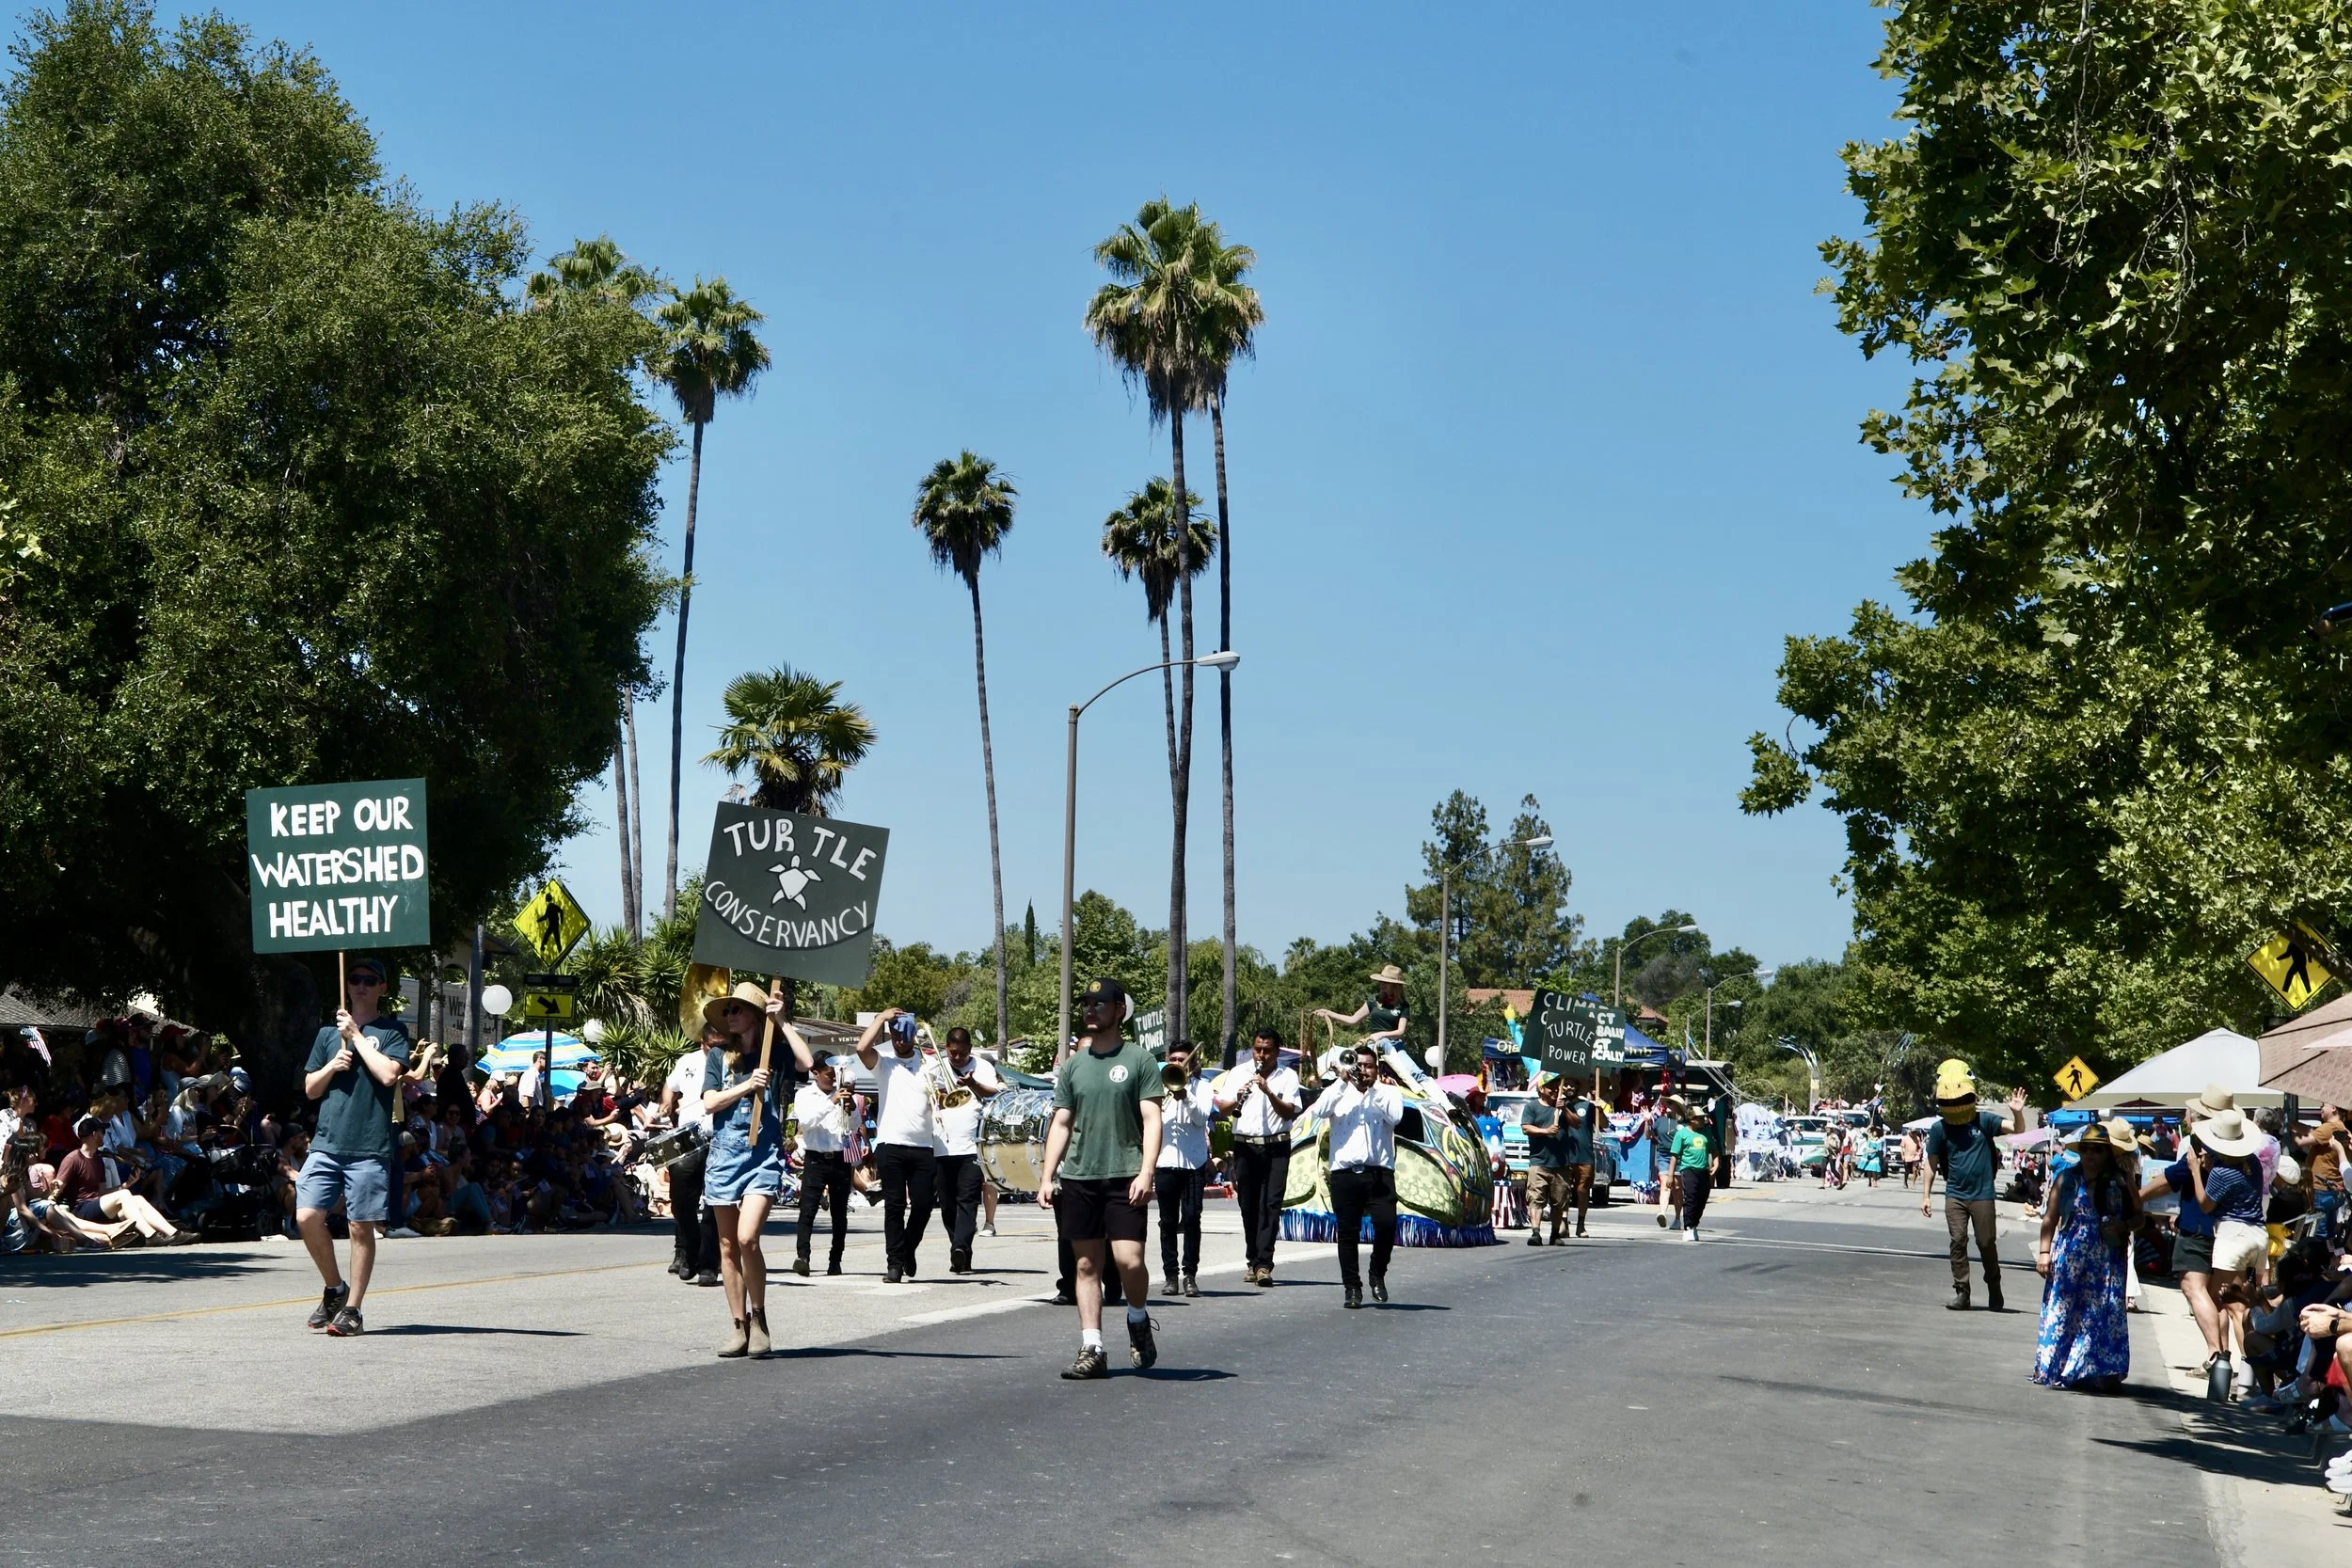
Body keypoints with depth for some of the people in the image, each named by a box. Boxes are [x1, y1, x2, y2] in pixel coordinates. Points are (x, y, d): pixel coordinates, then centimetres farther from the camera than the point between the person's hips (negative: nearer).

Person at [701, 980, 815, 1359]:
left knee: (747, 1238, -18)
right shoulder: (719, 1055, 11)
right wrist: (746, 1086, -10)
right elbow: (710, 1102, 3)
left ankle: (758, 1315, 0)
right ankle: (738, 1325, 14)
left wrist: (782, 1021, -10)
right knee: (728, 1245, 5)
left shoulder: (775, 1052, 4)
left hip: (764, 1156, -4)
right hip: (724, 1153, 4)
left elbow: (807, 1062, -16)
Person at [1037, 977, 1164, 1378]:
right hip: (1077, 1179, 4)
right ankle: (1091, 1349, 8)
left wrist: (1146, 1172, -15)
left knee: (1129, 1260, -12)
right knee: (1087, 1264, 4)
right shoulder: (1073, 1065, 13)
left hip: (1124, 1178, -4)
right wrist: (1046, 1176, 6)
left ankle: (1138, 1320, 17)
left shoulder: (1138, 1060, 1)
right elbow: (1061, 1123, 15)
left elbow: (1152, 1119, -4)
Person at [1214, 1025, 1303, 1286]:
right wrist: (1237, 1099, -15)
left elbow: (1289, 1113, -6)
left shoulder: (1288, 1076, 4)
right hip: (1245, 1146, 2)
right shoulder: (1237, 1073, 9)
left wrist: (1268, 1092, -19)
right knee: (1248, 1206, 5)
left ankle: (1263, 1263, -16)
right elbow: (1222, 1110, 5)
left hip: (1276, 1148, -2)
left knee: (1271, 1204, -10)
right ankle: (1253, 1260, 14)